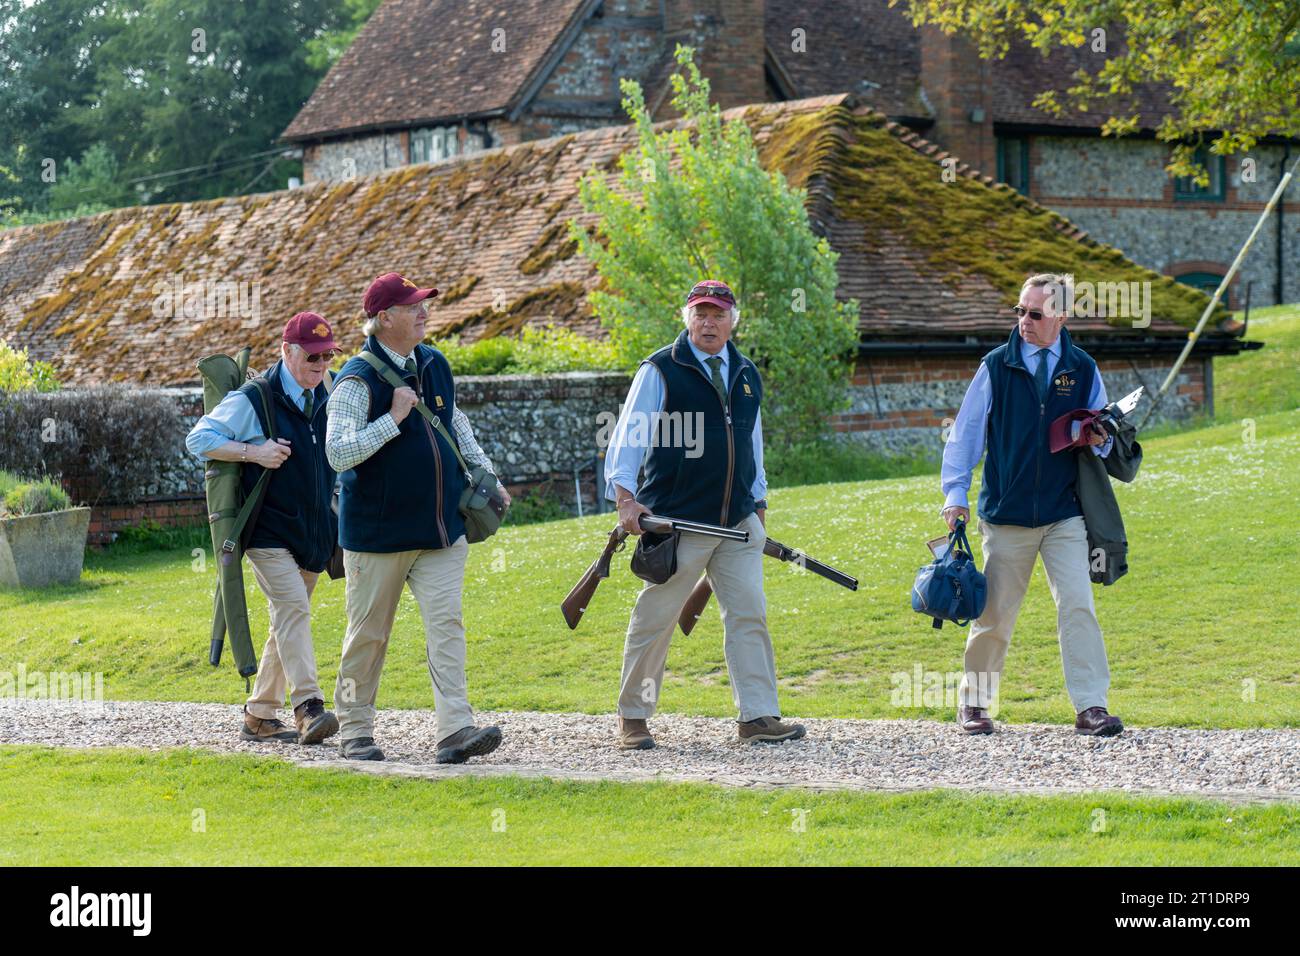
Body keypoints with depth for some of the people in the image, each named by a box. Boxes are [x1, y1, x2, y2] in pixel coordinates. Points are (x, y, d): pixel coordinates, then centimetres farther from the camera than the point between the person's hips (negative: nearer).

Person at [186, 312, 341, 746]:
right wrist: (252, 452, -19)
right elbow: (197, 439, -7)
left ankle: (259, 715, 17)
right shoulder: (253, 400, -8)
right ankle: (308, 707, -27)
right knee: (293, 609, -21)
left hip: (313, 532, 7)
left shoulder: (327, 398, 11)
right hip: (268, 531, -7)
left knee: (288, 621, 9)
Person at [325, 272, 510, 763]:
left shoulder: (435, 364, 8)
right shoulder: (359, 380, -14)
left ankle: (455, 729, -15)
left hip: (442, 528, 5)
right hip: (379, 532, -5)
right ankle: (355, 731, 20)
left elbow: (456, 422, 26)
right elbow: (338, 453, -23)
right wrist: (393, 419, -25)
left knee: (446, 622, -8)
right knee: (368, 632, 6)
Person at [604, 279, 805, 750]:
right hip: (676, 522, -5)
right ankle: (633, 716, 12)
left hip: (738, 524, 5)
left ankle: (758, 715, 0)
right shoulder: (660, 370, -3)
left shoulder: (746, 375, 15)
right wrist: (625, 497, -17)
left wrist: (758, 506, 20)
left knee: (749, 614, -2)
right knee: (653, 620, 0)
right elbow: (628, 435, -6)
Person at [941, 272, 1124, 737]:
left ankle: (1091, 706, -7)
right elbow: (965, 433, 5)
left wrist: (1100, 440, -8)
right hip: (1005, 514, -1)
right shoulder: (996, 366, 2)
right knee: (994, 613, 4)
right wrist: (955, 493, -2)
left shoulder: (1083, 369, 6)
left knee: (1078, 606, -9)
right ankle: (974, 702, 19)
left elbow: (1102, 439, 16)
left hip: (1065, 515, 1)